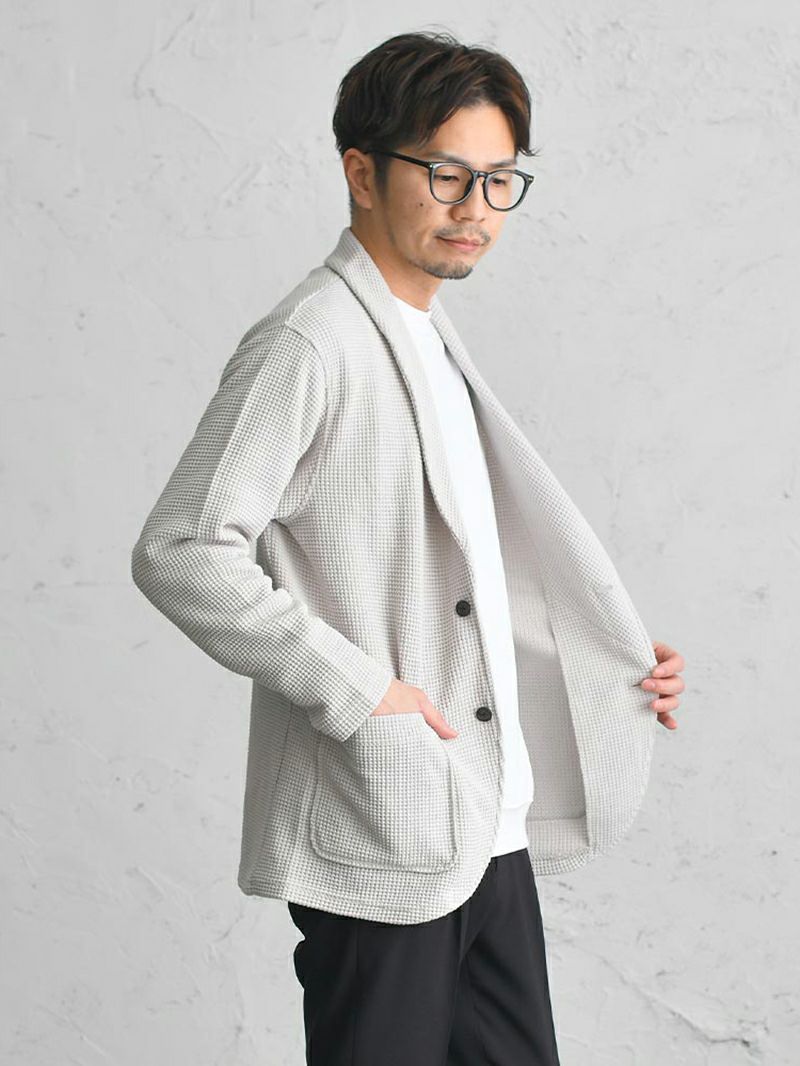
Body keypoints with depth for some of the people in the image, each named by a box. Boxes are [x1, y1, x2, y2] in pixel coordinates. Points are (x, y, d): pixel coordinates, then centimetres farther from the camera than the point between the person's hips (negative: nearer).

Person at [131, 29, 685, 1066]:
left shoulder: (435, 344, 16)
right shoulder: (309, 341, -13)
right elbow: (179, 553, -22)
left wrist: (617, 668, 13)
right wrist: (358, 694, -20)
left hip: (491, 822, 9)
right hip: (379, 839, -9)